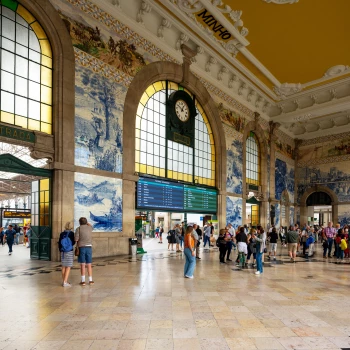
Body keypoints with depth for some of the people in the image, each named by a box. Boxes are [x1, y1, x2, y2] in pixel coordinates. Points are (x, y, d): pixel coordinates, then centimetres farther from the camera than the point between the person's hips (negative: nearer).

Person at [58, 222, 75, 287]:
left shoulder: (62, 234, 2)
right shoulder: (71, 233, -10)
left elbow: (59, 243, 7)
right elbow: (73, 242, -8)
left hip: (63, 252, 5)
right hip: (70, 252, -5)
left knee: (64, 266, 13)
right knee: (68, 267, -2)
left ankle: (64, 281, 19)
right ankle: (65, 282, -8)